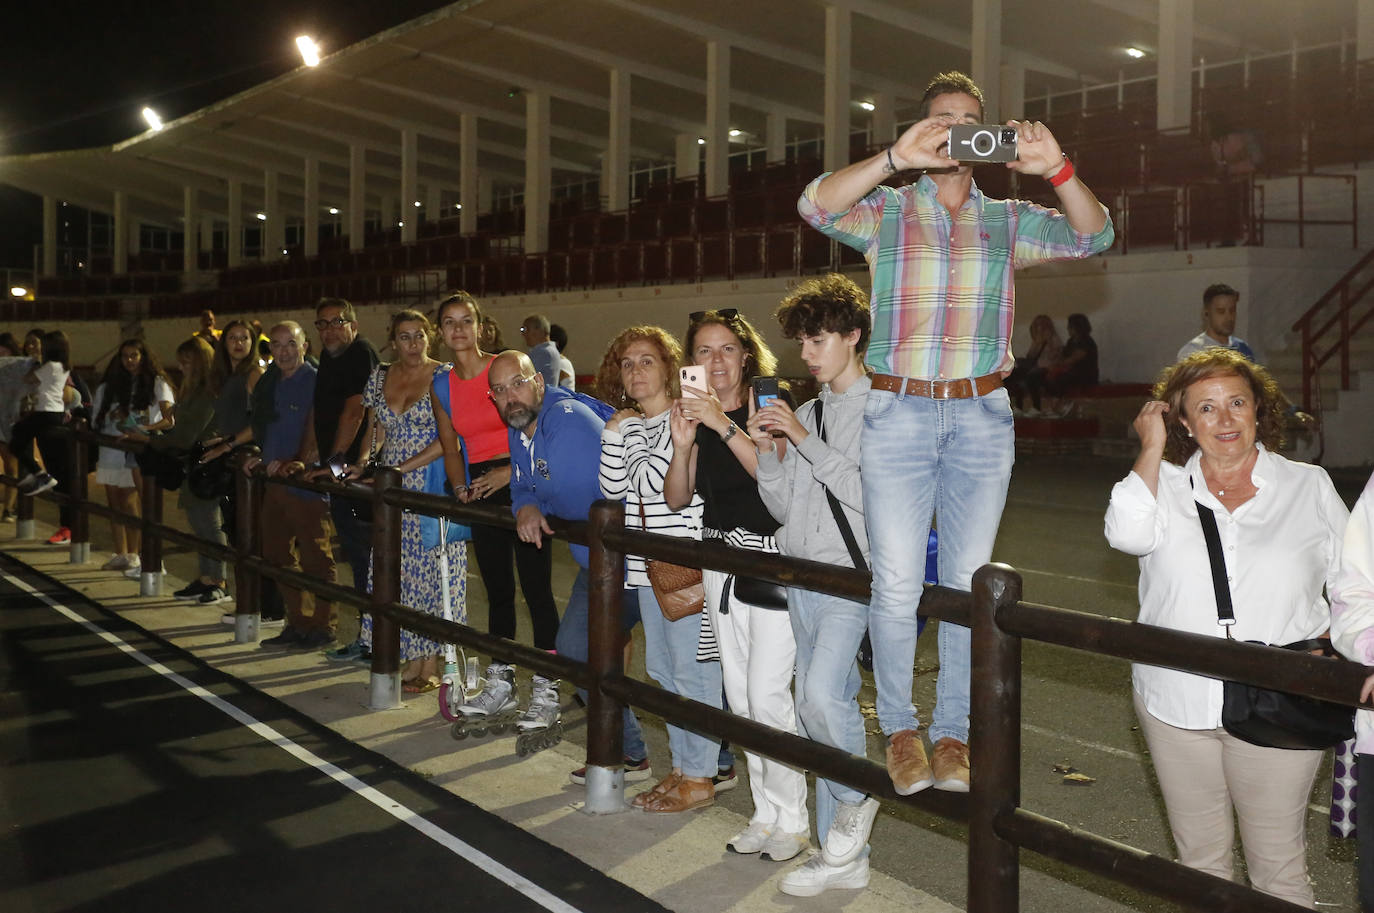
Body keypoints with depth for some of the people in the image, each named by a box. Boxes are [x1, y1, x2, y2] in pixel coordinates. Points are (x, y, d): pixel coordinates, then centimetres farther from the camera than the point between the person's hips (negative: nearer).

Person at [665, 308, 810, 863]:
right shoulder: (695, 415, 9)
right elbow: (677, 499, 4)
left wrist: (724, 424, -30)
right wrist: (683, 444, -12)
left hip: (772, 558, -6)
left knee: (767, 693, -9)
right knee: (739, 696, 10)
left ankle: (792, 819, 6)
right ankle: (767, 812, 22)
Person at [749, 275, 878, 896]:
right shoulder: (807, 413, 16)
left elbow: (870, 494, -17)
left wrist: (806, 442, -16)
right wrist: (767, 451, 0)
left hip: (851, 574, -7)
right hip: (803, 580, 7)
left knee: (823, 693, -23)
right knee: (818, 706, 9)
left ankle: (857, 794, 8)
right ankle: (844, 857, 20)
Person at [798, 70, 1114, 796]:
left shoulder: (1007, 220, 12)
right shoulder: (885, 211, 7)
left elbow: (1092, 237, -2)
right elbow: (816, 205, -13)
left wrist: (1055, 169, -20)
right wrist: (897, 157, -25)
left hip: (982, 417, 2)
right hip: (898, 414, -2)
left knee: (968, 585, 6)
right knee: (897, 586, -2)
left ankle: (953, 731, 20)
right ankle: (898, 728, 17)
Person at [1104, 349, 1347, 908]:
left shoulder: (1309, 487, 5)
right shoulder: (1164, 484, 4)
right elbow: (1127, 534, -18)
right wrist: (1152, 448, -9)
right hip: (1178, 704, 1)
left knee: (1279, 866, 7)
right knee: (1199, 858, 14)